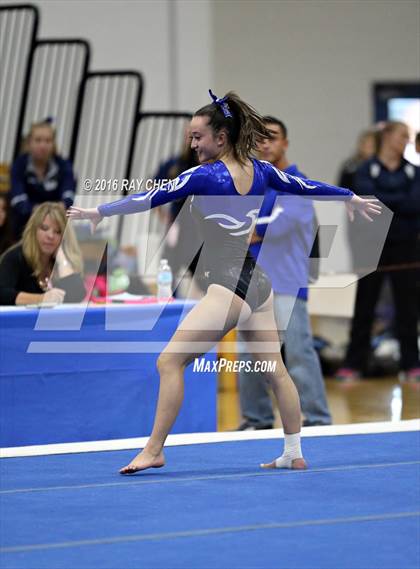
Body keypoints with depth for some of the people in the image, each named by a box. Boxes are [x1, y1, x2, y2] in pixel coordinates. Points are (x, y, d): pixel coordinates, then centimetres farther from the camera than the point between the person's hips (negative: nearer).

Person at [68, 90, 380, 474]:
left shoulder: (204, 176, -12)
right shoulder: (259, 171, 8)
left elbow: (151, 198, -10)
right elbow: (304, 187, 23)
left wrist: (100, 212, -3)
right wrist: (351, 197, 38)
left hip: (228, 288, -8)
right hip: (260, 283, 8)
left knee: (170, 361, -6)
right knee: (276, 370, 15)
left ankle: (154, 450, -8)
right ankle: (294, 454, 21)